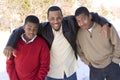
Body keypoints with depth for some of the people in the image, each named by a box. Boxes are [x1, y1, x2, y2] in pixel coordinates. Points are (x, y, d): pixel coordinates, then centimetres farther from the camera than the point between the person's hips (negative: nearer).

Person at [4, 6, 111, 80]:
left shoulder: (71, 22, -14)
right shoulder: (43, 28, -15)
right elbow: (20, 30, -10)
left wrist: (105, 24, -18)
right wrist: (10, 45, -25)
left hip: (71, 71, 1)